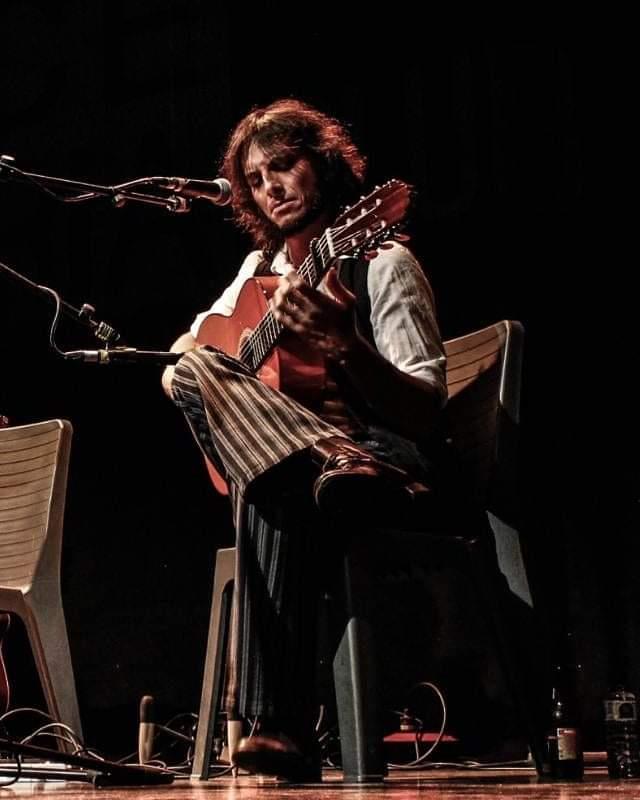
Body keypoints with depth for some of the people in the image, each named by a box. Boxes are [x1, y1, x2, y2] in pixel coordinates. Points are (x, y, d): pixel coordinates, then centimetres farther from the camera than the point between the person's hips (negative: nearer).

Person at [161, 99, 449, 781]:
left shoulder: (382, 264, -5)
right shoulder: (259, 266, 14)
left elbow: (426, 412, -14)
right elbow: (188, 346, 27)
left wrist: (345, 345, -32)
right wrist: (194, 364, 2)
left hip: (389, 456, -6)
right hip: (266, 445, 6)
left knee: (274, 491, -39)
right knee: (190, 372, -25)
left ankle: (280, 724, -39)